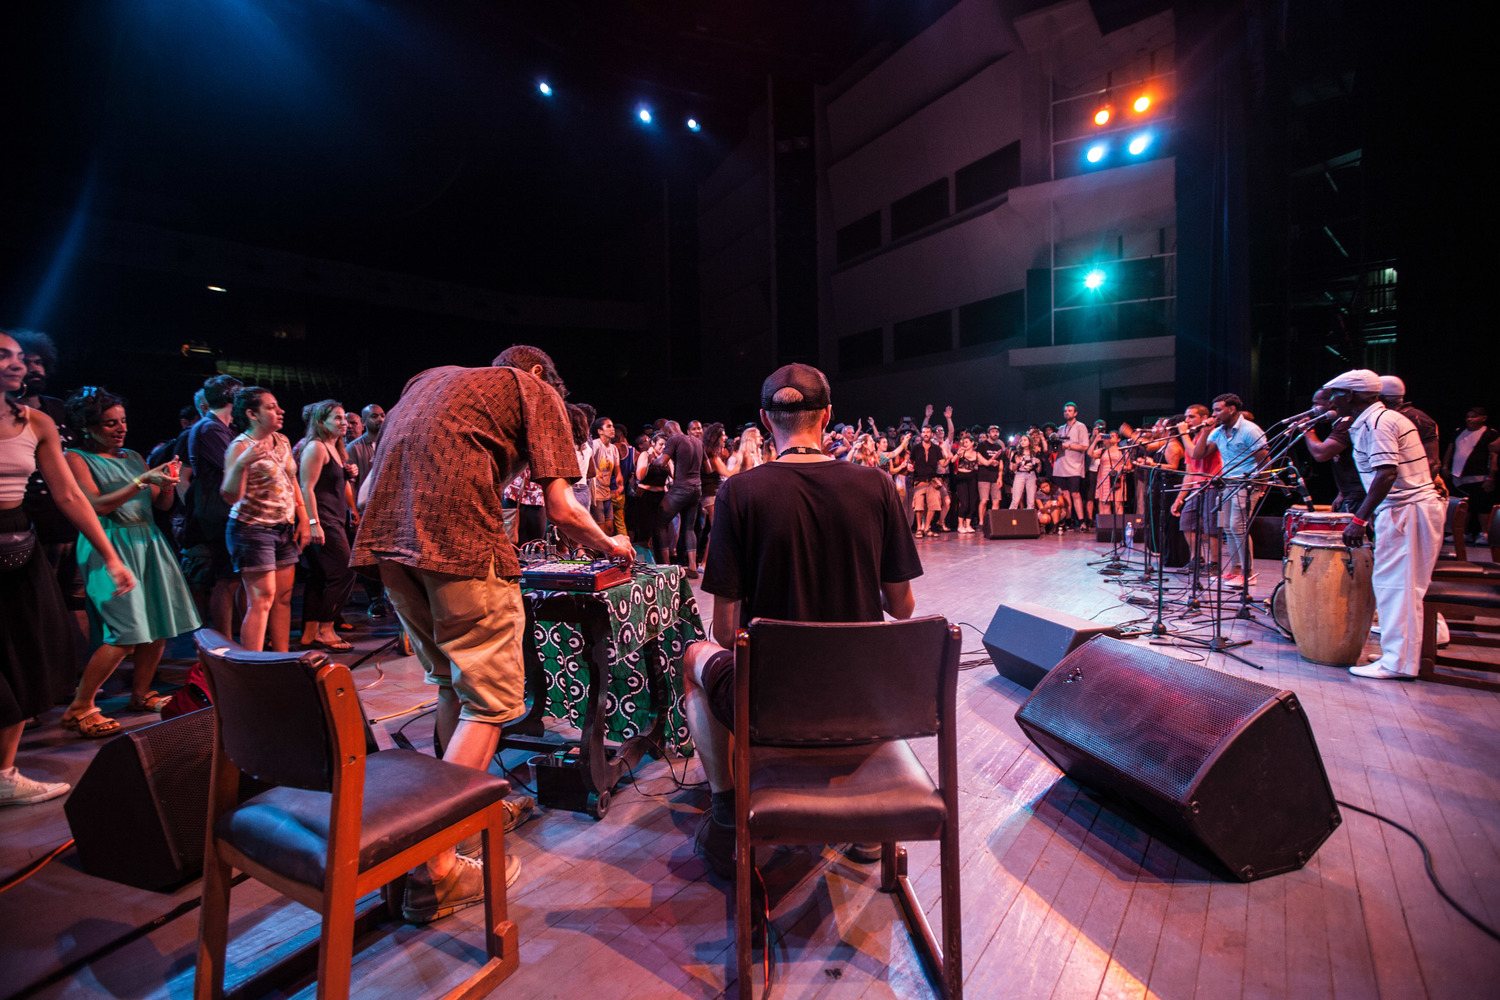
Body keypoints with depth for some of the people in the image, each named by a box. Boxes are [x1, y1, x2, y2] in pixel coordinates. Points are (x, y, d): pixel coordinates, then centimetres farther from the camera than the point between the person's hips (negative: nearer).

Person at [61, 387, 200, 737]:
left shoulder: (133, 457, 16)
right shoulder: (76, 458, 0)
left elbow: (162, 505, 14)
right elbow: (96, 505, -12)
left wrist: (167, 484, -6)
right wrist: (142, 481, -20)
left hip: (148, 541, 6)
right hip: (110, 546, -6)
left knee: (160, 625, 4)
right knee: (127, 633, -14)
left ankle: (141, 694, 20)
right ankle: (79, 708, 1)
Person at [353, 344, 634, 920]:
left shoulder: (431, 378, 31)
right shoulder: (536, 389, 12)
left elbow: (368, 488, 26)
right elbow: (560, 511, 1)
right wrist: (609, 546, 19)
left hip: (385, 538, 8)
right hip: (461, 543, -8)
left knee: (451, 684, 21)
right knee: (491, 700, 1)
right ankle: (436, 873, 2)